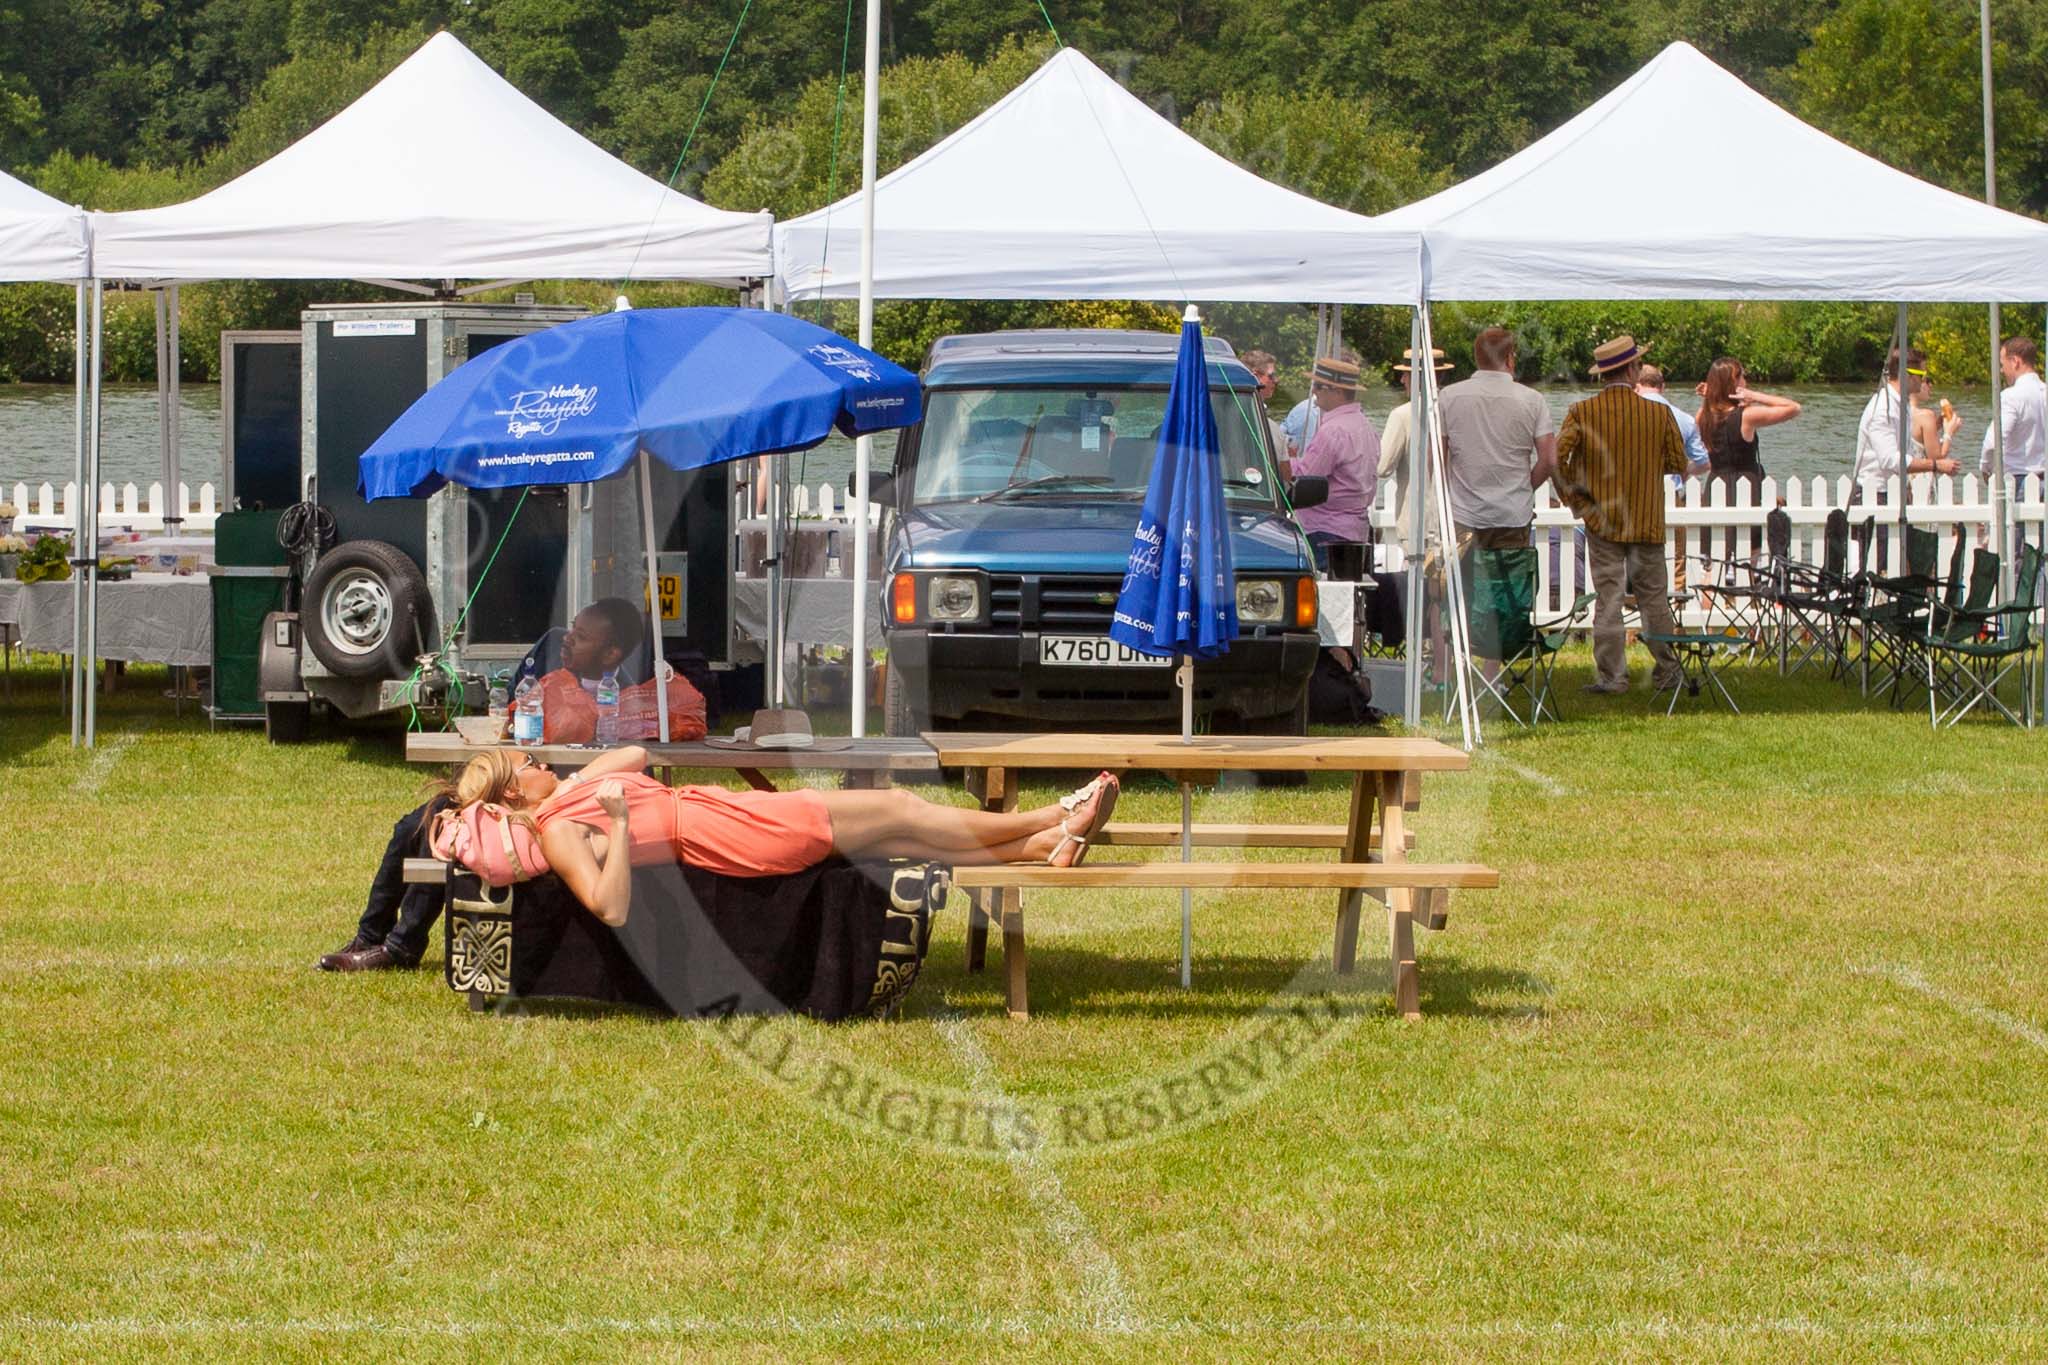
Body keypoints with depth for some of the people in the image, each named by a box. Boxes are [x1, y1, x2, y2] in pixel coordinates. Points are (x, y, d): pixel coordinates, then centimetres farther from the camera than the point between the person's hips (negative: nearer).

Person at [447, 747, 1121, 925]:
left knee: (902, 832, 5)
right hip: (734, 834, -9)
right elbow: (611, 906, -29)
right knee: (901, 813, -3)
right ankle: (1049, 823, 8)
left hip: (731, 810, 9)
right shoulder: (560, 835, -14)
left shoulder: (571, 790, 14)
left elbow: (634, 754, 30)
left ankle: (1042, 843, 8)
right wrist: (618, 822, -33)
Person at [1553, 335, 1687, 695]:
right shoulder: (1659, 414, -5)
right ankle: (1666, 672, 15)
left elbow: (1557, 457, -15)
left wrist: (1574, 499, -3)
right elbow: (1679, 463, 3)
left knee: (1608, 599, 1)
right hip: (1648, 523, 1)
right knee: (1654, 598, 10)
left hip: (1601, 521, -1)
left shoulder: (1582, 413, -7)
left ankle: (1612, 675, 0)